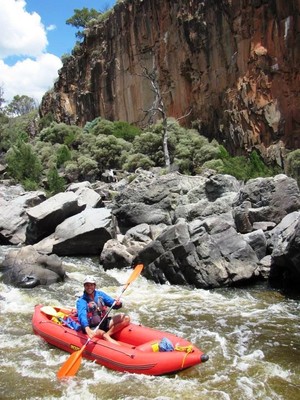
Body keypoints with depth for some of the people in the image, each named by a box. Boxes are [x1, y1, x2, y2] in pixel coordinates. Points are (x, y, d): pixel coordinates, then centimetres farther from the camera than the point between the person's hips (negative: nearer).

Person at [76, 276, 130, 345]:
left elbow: (112, 303, -3)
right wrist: (87, 329, -49)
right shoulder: (81, 301, -12)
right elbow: (82, 316, -30)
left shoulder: (100, 294, 4)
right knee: (103, 335, -37)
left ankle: (107, 334, -20)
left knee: (126, 318, -11)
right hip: (92, 328, -6)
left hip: (104, 323, 6)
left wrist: (117, 303, -28)